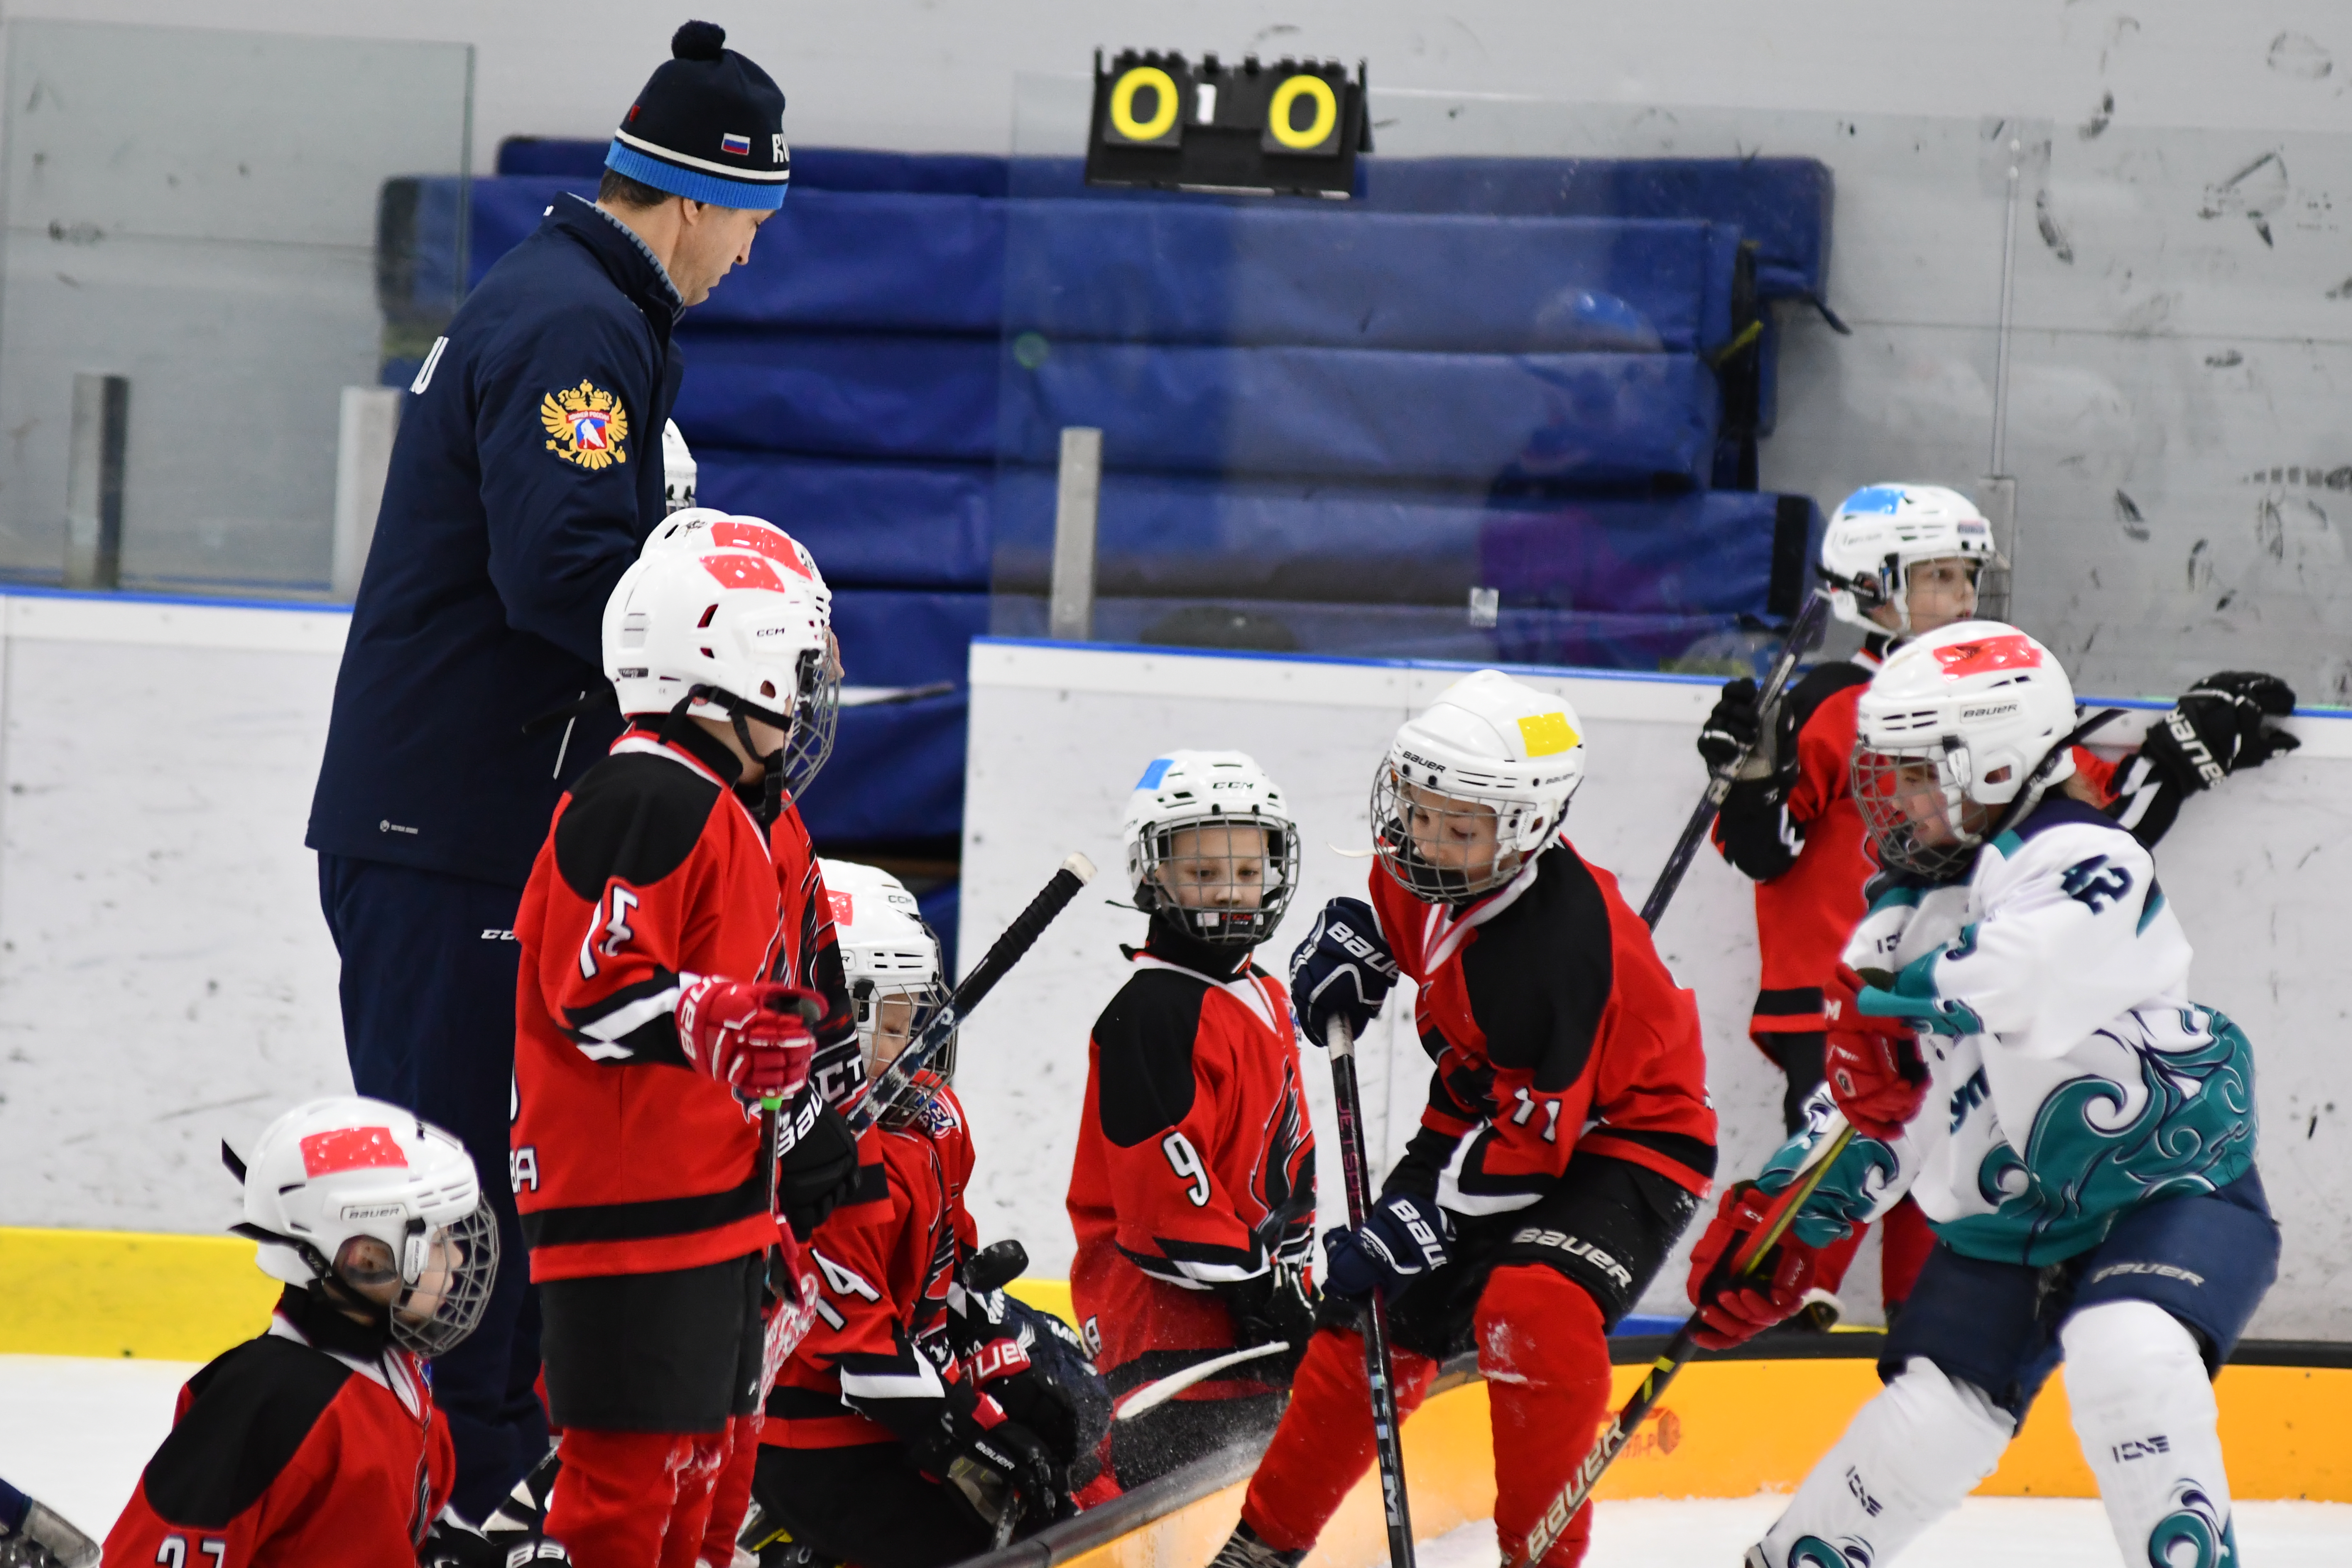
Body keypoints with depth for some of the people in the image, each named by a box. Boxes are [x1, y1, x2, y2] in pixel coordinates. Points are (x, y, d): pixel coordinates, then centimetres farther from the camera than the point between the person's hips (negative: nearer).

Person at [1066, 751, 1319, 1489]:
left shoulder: (1263, 999, 16)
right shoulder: (1150, 1012, -15)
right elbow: (1161, 1178, -21)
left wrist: (1290, 1284, 22)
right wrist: (1253, 1282, -20)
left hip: (1246, 1308, 10)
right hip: (1169, 1317, -10)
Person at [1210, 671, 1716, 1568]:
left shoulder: (1558, 948, -35)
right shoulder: (1427, 868, -12)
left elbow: (1530, 1144, -31)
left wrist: (1414, 1227, -30)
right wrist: (1354, 940, -2)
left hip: (1617, 1142, -8)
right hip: (1483, 1114, 8)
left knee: (1530, 1310, -32)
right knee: (1376, 1314, 7)